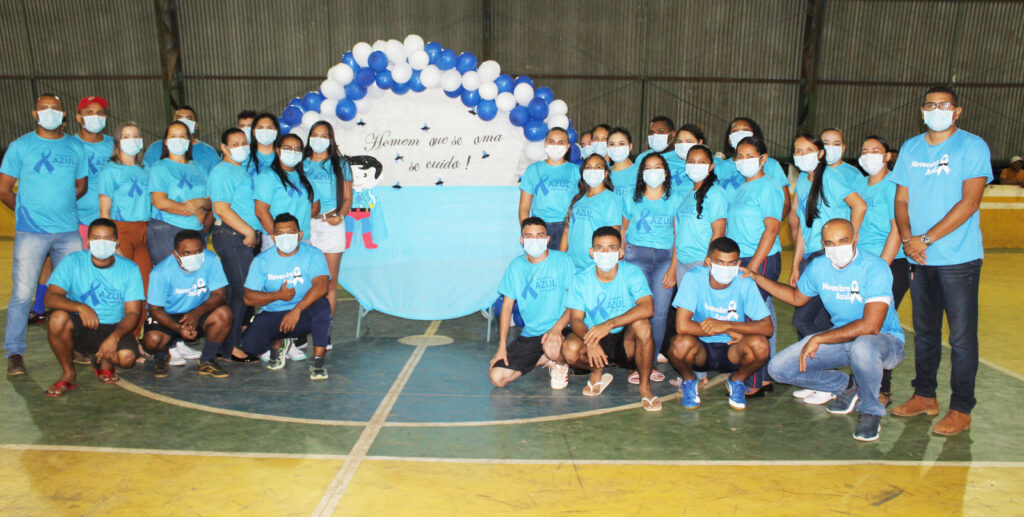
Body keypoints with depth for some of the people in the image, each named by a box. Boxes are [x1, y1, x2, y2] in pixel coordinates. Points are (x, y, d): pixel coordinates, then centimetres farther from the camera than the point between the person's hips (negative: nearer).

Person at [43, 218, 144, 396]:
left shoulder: (129, 269, -5)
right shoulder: (73, 262, -6)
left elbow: (133, 312, -8)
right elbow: (50, 298, -16)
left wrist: (114, 337, -27)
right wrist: (80, 307, -36)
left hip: (114, 327, 0)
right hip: (80, 328, 1)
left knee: (127, 357, -30)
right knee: (57, 318, -32)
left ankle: (104, 362, 11)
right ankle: (68, 373, -8)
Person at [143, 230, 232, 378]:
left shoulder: (210, 260, -17)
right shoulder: (161, 273, -20)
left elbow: (220, 294, -14)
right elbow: (155, 309, -15)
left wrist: (197, 313, -32)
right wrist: (178, 328, -33)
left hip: (198, 315, 1)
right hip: (167, 317, -1)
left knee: (224, 313, -28)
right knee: (152, 340, -31)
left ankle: (207, 361, -6)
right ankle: (162, 357, 11)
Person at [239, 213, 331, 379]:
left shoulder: (312, 254, -7)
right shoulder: (262, 260, 1)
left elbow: (321, 286, -24)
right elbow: (248, 298, -4)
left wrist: (297, 310, -35)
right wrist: (278, 295, -20)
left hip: (304, 315, -2)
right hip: (272, 315, 2)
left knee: (322, 305, -35)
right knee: (249, 345, -22)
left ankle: (318, 358, -21)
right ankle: (276, 345, 16)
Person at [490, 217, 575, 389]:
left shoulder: (562, 260, -4)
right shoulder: (516, 266, 6)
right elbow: (507, 306, 9)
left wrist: (557, 327, -26)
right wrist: (502, 346, 3)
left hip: (559, 330, -4)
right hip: (529, 334, 4)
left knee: (552, 348, -39)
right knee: (497, 378, -9)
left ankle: (561, 365, 2)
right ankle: (545, 359, 13)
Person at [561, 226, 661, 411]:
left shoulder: (632, 273, -12)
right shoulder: (581, 280, -6)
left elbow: (647, 308, -27)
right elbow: (575, 319, -10)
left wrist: (609, 324, -38)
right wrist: (590, 342, -32)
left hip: (627, 342, -1)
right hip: (595, 341, 1)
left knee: (642, 324, -33)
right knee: (570, 349, -30)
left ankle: (645, 386, -12)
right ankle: (597, 372, 7)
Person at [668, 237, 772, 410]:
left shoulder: (744, 283, -13)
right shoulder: (694, 278, -18)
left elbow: (768, 327, -17)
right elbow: (682, 326, -27)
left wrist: (726, 325, -29)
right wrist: (728, 331, -22)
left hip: (732, 351, 2)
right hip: (701, 347, -1)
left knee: (760, 344, -29)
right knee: (682, 343, -34)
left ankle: (737, 380, 6)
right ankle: (689, 380, 3)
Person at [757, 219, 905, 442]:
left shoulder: (875, 268, -23)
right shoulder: (818, 267, -3)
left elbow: (870, 326, -32)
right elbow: (797, 297, 18)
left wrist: (818, 339, -29)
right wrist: (756, 278, 10)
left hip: (884, 339, -5)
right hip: (841, 336, 6)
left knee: (862, 347, -43)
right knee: (778, 368, -9)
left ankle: (871, 411, -12)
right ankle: (846, 387, 15)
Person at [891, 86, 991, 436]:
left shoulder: (973, 147, -5)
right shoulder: (910, 149, 12)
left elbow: (969, 203, -13)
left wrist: (926, 239, -16)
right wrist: (907, 238, -7)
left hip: (959, 259, -5)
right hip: (919, 260, 5)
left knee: (962, 337, 0)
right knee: (924, 331, 14)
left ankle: (961, 410, 9)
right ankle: (924, 396, 27)